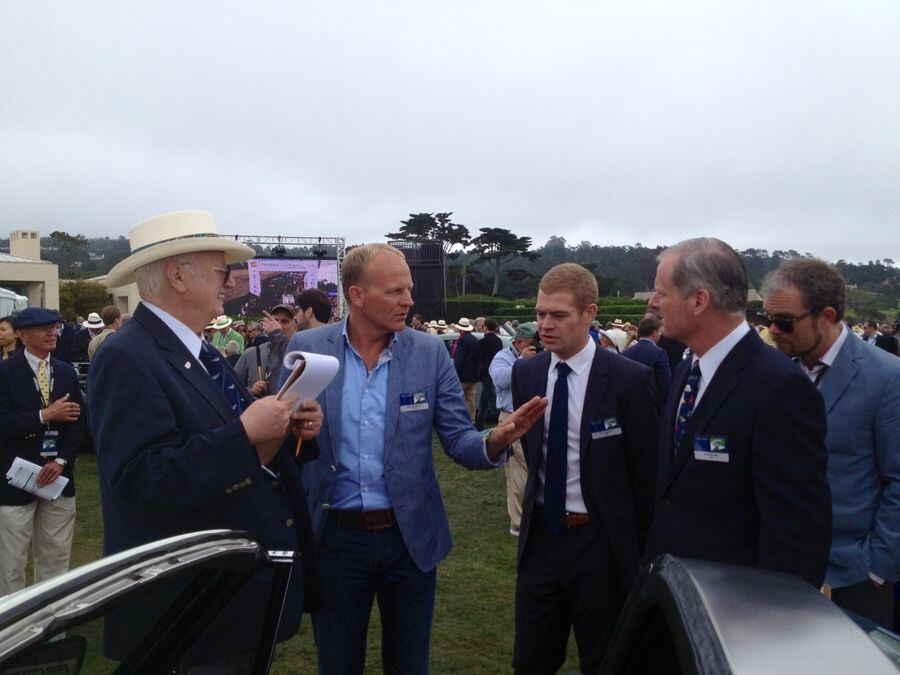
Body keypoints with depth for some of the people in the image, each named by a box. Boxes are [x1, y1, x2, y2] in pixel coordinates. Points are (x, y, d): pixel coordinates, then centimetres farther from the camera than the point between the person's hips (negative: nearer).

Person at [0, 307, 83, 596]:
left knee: (56, 556, 12)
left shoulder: (67, 372, 7)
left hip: (58, 474, 4)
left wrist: (62, 461, -8)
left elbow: (77, 421, 4)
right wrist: (45, 415, -24)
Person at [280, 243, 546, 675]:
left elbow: (458, 441, -4)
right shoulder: (306, 348, -5)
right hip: (335, 537, 0)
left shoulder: (430, 353, -4)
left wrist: (494, 441, -26)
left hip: (411, 537, 1)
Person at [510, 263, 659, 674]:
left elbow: (645, 470, -7)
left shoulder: (630, 379, -13)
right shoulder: (525, 373, 1)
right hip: (540, 536, 4)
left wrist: (640, 548, -3)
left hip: (600, 543, -4)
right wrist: (536, 505, 13)